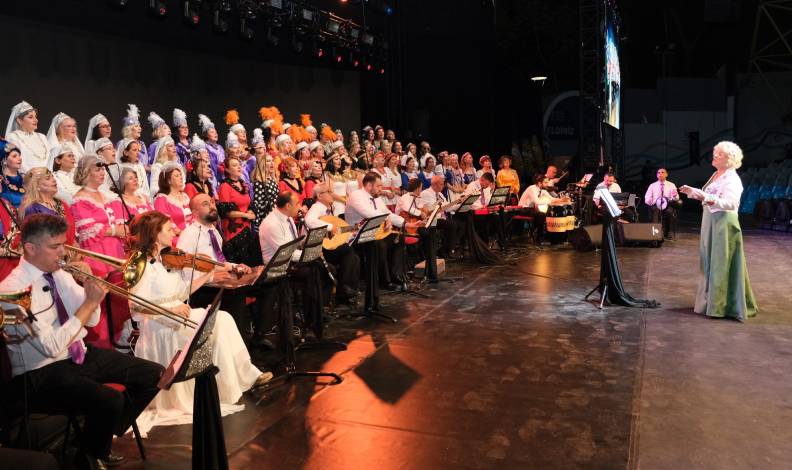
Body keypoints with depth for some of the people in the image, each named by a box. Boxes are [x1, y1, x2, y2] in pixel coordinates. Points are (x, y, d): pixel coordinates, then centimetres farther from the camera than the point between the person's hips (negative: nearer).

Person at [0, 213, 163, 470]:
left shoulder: (59, 274, 5)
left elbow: (92, 320, 8)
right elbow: (52, 346, -25)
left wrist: (90, 288, -11)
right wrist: (89, 303, -23)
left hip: (80, 354, 8)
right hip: (42, 372, -8)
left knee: (153, 374, 1)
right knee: (110, 401, -31)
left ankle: (101, 435, 16)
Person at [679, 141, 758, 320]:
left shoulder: (732, 179, -15)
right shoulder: (716, 175, 12)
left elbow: (730, 203, -27)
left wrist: (707, 199, -37)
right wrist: (693, 192, 15)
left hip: (724, 223, -9)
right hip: (711, 223, 9)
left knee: (722, 263, -3)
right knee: (710, 262, 15)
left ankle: (722, 305, 6)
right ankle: (711, 299, 27)